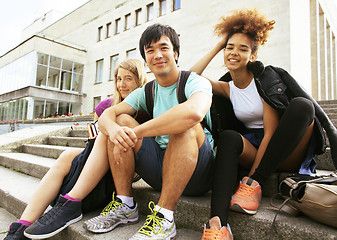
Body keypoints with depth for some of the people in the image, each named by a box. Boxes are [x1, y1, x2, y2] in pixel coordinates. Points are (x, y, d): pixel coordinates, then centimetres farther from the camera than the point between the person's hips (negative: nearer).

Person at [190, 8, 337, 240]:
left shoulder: (266, 78, -7)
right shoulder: (227, 88, 10)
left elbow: (270, 132, -14)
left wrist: (252, 178, -21)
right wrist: (218, 46, 5)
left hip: (285, 155, -2)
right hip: (252, 150, 3)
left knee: (301, 106, -29)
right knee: (228, 137, -29)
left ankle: (255, 183, -29)